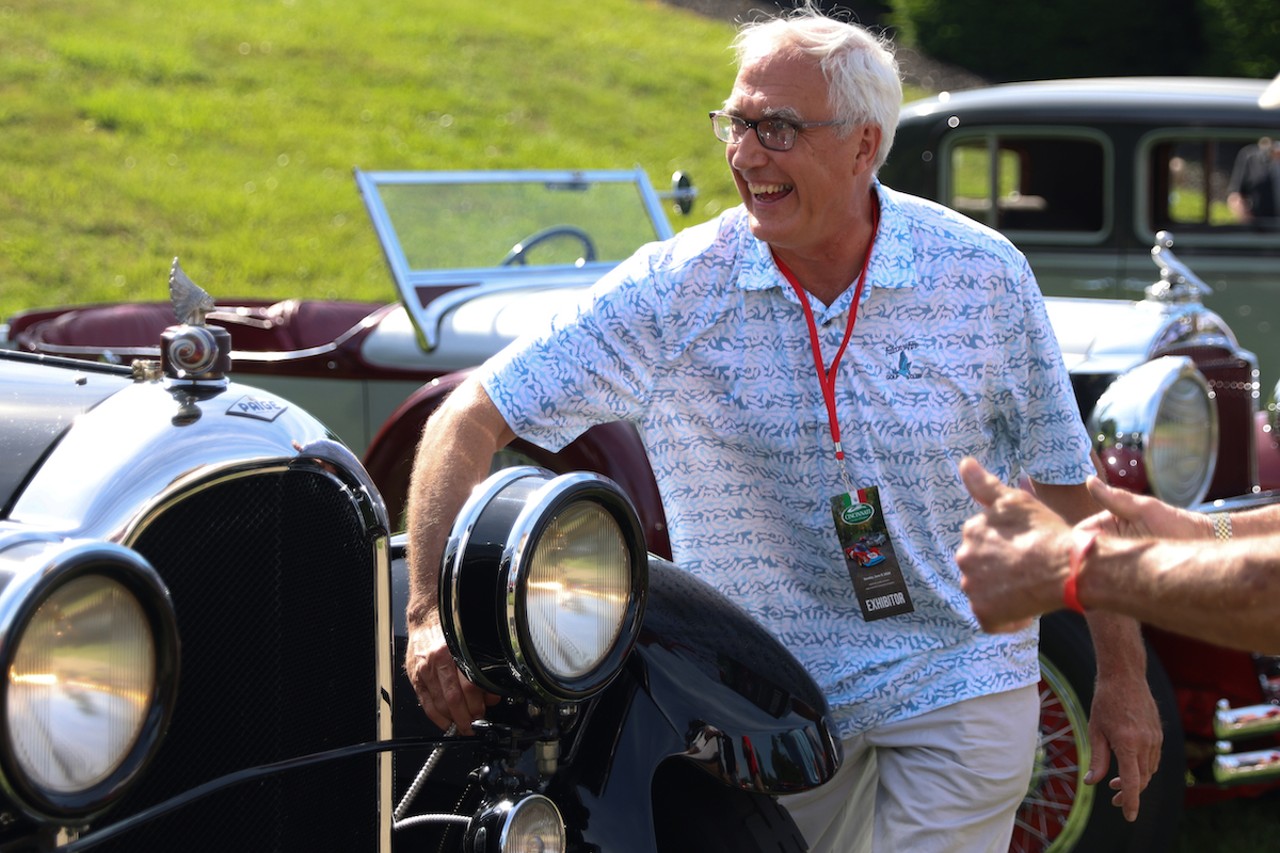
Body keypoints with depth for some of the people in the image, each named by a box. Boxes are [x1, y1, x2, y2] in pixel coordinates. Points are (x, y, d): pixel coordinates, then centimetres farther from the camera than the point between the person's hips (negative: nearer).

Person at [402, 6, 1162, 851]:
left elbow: (1067, 481, 2)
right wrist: (432, 611, -24)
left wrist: (1122, 677, 5)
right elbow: (469, 420, -11)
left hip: (959, 683, -1)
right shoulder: (674, 290, -11)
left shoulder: (984, 276, -8)